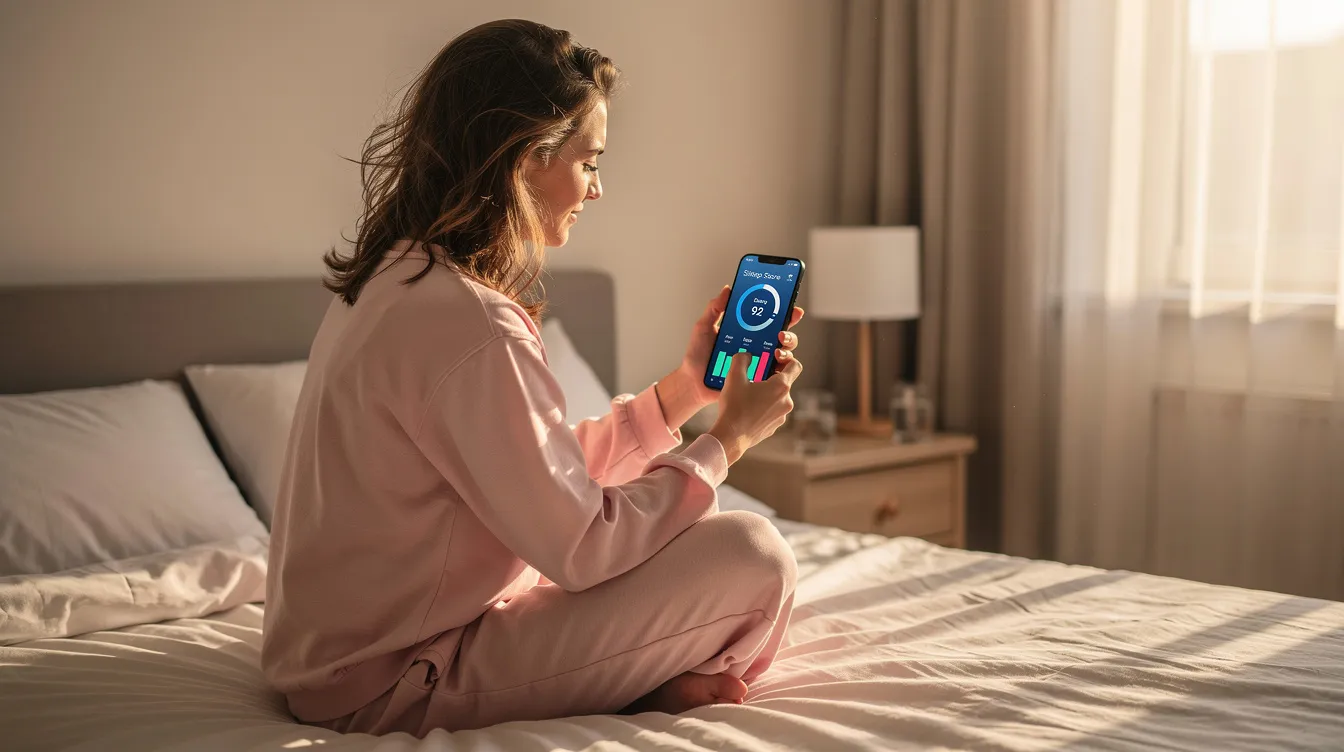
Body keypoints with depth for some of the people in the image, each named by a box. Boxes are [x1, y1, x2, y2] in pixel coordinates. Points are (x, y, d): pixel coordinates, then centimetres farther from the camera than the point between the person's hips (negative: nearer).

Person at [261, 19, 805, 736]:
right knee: (751, 555, -13)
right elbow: (581, 547, -21)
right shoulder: (468, 325, -26)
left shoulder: (392, 276, 6)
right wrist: (727, 438, -9)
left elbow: (551, 475, 9)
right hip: (392, 688, -10)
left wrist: (685, 387, 7)